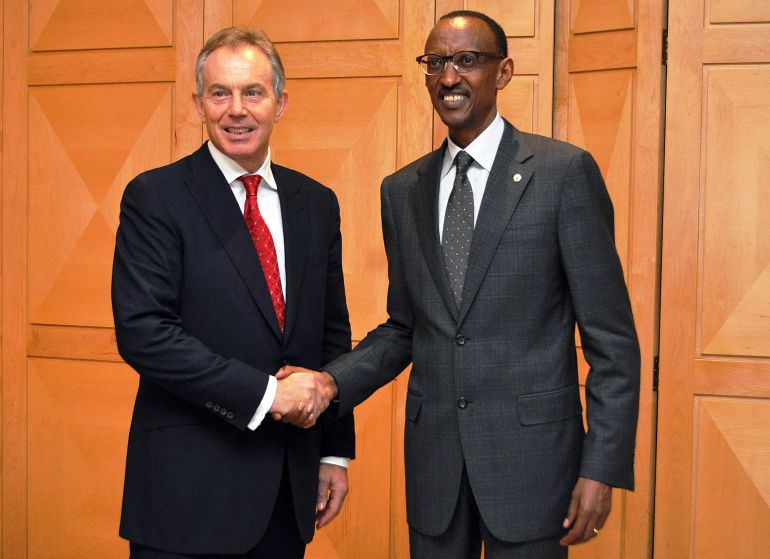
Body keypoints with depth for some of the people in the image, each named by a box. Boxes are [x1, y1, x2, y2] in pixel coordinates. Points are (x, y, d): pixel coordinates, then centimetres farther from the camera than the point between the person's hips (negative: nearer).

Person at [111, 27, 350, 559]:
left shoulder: (316, 203, 8)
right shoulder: (155, 197, -7)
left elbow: (333, 333, 12)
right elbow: (143, 333, -16)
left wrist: (335, 452, 11)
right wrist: (265, 393, -17)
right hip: (191, 485, -4)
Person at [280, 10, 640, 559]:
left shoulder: (564, 171, -6)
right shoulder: (402, 189, 8)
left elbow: (611, 337, -7)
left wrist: (603, 467, -11)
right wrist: (331, 382, -4)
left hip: (530, 451, -4)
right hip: (433, 454, 4)